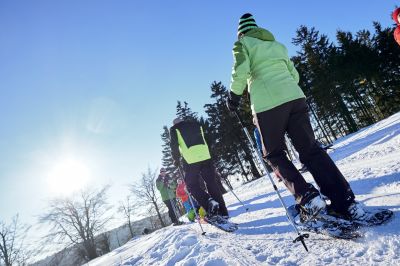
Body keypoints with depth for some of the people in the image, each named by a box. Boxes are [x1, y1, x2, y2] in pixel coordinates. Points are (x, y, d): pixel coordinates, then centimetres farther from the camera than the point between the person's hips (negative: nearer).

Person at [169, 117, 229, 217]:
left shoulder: (174, 129, 10)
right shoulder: (196, 124, 23)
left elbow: (174, 145, 0)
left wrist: (176, 159, 11)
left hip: (190, 161, -4)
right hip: (205, 157, 4)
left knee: (192, 185, 9)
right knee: (212, 183, 9)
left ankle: (209, 202, -14)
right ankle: (223, 212, 8)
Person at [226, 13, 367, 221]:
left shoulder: (242, 43, 13)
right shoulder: (277, 44, 28)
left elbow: (240, 72, -5)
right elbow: (294, 74, 24)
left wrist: (233, 95, 8)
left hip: (267, 103, -5)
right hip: (295, 96, 5)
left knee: (275, 155, 8)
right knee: (310, 149, 5)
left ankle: (308, 198, -7)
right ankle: (346, 202, -3)